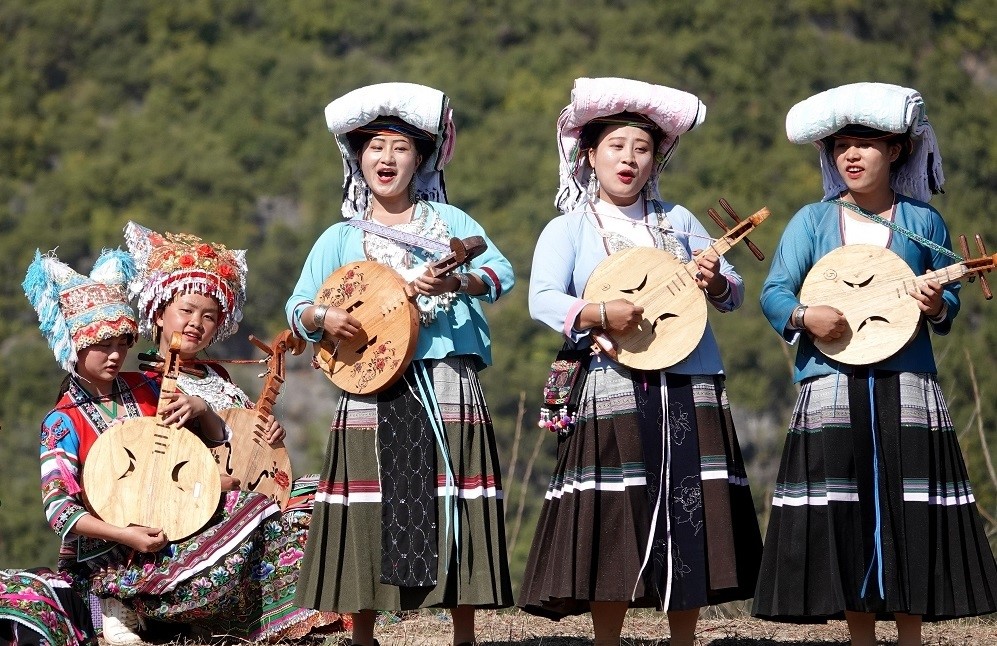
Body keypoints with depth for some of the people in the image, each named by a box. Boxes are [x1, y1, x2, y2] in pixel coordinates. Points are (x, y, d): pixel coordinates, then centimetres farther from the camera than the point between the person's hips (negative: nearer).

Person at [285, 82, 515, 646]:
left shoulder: (449, 222, 9)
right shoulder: (341, 238, 11)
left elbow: (502, 273, -5)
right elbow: (297, 308, 9)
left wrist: (457, 282, -24)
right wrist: (325, 317, -13)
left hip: (447, 386, -1)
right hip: (373, 390, 1)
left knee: (453, 506, -3)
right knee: (368, 510, -1)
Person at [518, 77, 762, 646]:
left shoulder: (678, 220, 14)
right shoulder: (568, 229, 4)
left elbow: (734, 291, 12)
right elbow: (543, 300, -10)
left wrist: (716, 282, -11)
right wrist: (600, 314, -27)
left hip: (690, 392, 3)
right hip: (613, 392, -3)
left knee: (689, 527, 3)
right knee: (614, 531, -7)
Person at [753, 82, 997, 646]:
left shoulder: (924, 223, 8)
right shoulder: (812, 222, 8)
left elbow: (950, 300, 9)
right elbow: (774, 292, 2)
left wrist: (938, 306, -13)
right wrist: (805, 315, -17)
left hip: (907, 389, 0)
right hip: (833, 390, 0)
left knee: (910, 514, -2)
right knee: (843, 516, -2)